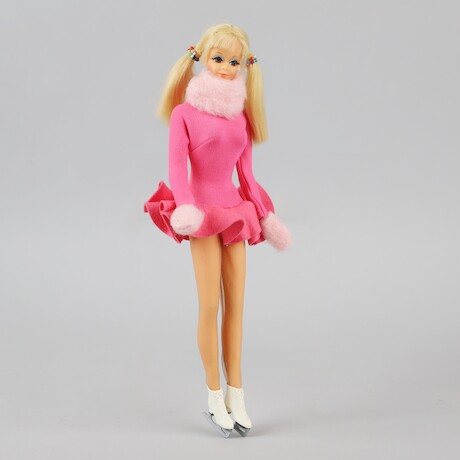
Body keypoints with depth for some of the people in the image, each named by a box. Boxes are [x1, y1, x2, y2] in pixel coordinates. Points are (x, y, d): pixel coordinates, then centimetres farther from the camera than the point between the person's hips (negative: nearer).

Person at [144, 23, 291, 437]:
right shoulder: (184, 112, -6)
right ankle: (215, 398, 6)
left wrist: (264, 213, 10)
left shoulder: (241, 116, 8)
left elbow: (246, 172, 12)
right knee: (210, 306, -4)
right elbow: (177, 166, -12)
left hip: (234, 210, 5)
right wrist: (185, 207, -26)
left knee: (236, 304, 6)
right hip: (201, 209, -5)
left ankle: (236, 394, 14)